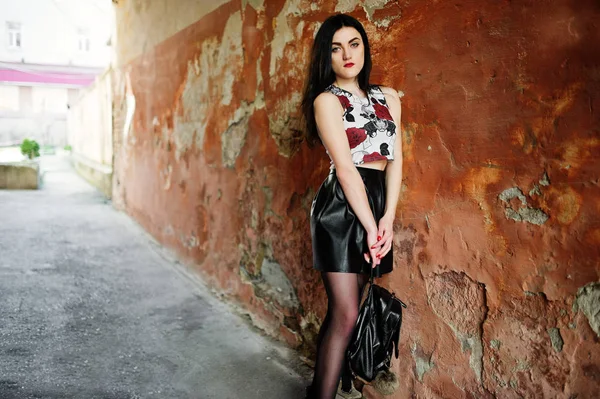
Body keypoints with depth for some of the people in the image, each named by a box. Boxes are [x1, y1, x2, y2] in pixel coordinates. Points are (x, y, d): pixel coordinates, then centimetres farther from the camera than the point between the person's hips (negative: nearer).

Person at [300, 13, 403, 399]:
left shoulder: (388, 97, 14)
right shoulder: (326, 100, -4)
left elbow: (395, 160, 6)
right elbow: (345, 169, -12)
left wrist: (388, 218, -5)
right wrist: (370, 226, -14)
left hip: (377, 205, 6)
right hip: (341, 207, -5)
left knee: (346, 306, 15)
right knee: (346, 313, -7)